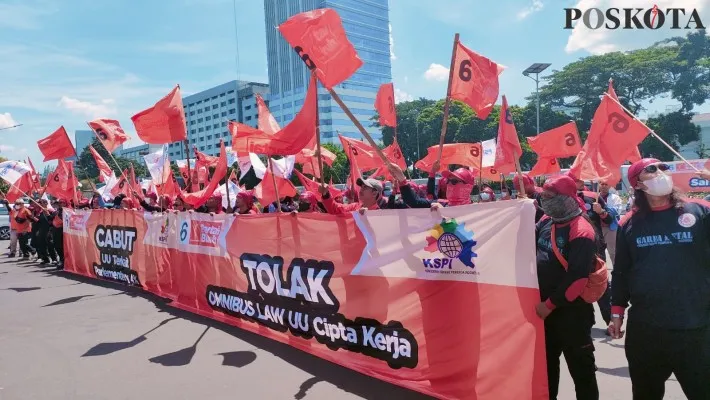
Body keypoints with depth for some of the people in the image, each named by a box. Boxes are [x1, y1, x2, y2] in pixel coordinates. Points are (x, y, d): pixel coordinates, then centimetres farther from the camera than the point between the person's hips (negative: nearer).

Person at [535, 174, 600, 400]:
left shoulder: (581, 231, -19)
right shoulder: (547, 221, 6)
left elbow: (578, 278, -24)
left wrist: (550, 304, -19)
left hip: (571, 311, -8)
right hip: (544, 308, 8)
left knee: (581, 368, 7)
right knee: (546, 362, 22)